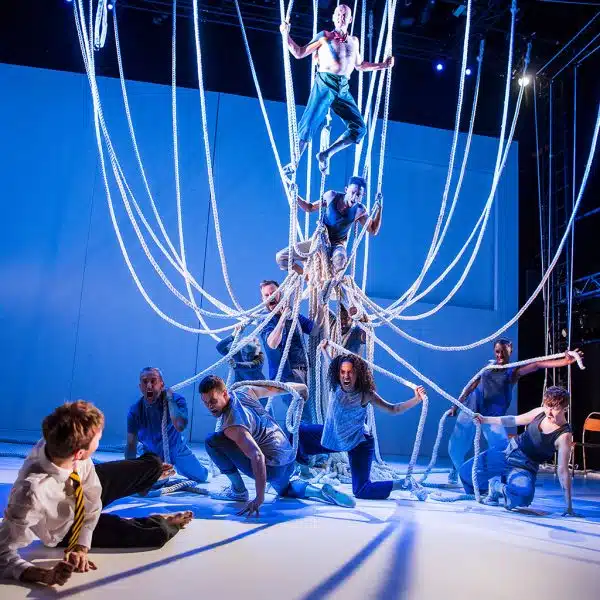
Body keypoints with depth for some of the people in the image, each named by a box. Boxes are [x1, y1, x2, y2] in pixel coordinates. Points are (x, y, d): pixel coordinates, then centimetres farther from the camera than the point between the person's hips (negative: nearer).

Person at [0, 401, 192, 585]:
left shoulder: (60, 445, -32)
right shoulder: (33, 492, -48)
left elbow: (93, 499, -20)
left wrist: (82, 547, -29)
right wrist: (46, 575, -48)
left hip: (87, 489, 4)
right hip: (68, 527, -4)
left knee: (153, 464, 9)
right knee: (157, 534, -6)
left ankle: (151, 474, 50)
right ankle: (164, 523, 34)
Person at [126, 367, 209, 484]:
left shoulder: (176, 399, -27)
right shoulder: (135, 410, -22)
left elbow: (180, 427, -46)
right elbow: (131, 445, -16)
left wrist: (170, 400, -40)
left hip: (176, 449, 0)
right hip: (152, 453, 1)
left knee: (201, 477, 3)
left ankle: (176, 467, 38)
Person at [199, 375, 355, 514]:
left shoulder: (231, 425, -25)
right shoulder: (244, 390, -2)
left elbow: (257, 457, -34)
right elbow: (278, 388, 12)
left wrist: (259, 498, -34)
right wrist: (301, 387, 32)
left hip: (272, 467, -9)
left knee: (213, 441, -11)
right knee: (284, 489, 41)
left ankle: (239, 491, 2)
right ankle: (322, 492, 12)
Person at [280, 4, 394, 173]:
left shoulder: (354, 41, 21)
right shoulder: (324, 36, 8)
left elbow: (359, 65, 33)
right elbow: (299, 53, 8)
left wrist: (382, 65, 28)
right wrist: (286, 35, -4)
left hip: (343, 88, 5)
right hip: (324, 84, -5)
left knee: (359, 128, -4)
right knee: (308, 125, -13)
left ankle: (326, 154, 1)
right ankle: (294, 163, -3)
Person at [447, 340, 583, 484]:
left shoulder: (513, 371, -1)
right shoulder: (488, 367, 8)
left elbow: (538, 364, -16)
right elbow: (471, 386, 14)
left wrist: (566, 361, -28)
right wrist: (456, 405, 14)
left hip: (492, 417, -2)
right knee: (455, 447, 8)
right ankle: (456, 471, 37)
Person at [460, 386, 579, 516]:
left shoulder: (564, 436, -21)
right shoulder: (540, 412, -7)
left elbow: (563, 470, -22)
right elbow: (513, 420, 8)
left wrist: (568, 505, -23)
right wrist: (485, 420, 1)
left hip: (524, 468, -5)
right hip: (507, 452, 5)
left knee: (525, 494, -37)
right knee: (466, 471, 1)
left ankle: (497, 487, -7)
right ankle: (495, 482, 24)